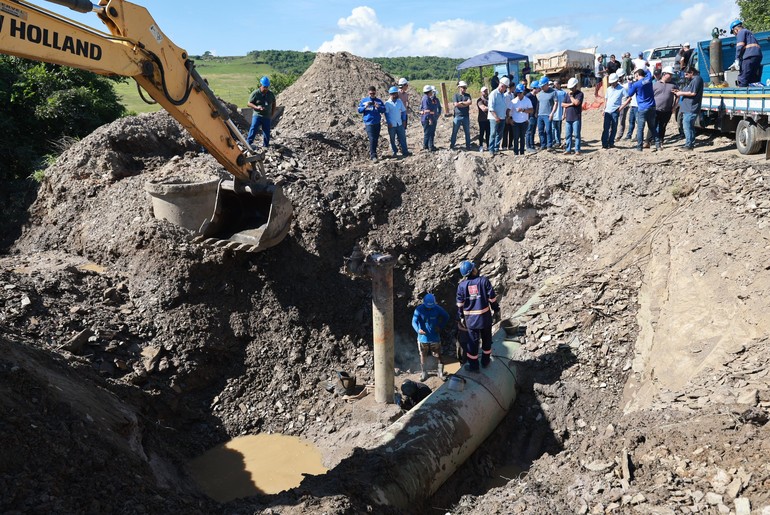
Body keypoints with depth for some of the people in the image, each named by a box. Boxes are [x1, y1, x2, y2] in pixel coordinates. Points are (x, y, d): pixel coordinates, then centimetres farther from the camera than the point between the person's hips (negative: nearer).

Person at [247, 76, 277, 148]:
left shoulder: (271, 94, 5)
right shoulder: (255, 93, -8)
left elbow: (274, 104, 18)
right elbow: (249, 103, -6)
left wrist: (272, 114, 11)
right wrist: (257, 107, -23)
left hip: (267, 117, 4)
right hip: (257, 115, -4)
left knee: (267, 132, 7)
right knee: (253, 128, -20)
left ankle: (266, 146, 18)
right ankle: (248, 143, -20)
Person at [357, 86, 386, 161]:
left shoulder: (379, 101, 8)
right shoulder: (364, 100, 5)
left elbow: (384, 110, -1)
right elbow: (359, 110, 4)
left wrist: (378, 107, -19)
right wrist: (365, 107, -14)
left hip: (377, 123, 3)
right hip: (368, 123, -3)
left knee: (376, 139, 9)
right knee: (372, 139, -12)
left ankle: (371, 153, 24)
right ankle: (373, 156, -11)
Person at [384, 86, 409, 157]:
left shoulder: (399, 101, 4)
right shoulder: (387, 103, -7)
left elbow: (403, 111, 11)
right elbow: (386, 114, -6)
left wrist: (404, 120, 6)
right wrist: (389, 123, -12)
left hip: (400, 124, 3)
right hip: (392, 125, -3)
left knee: (402, 138, 2)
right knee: (392, 139, 6)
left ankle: (404, 151, 8)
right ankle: (394, 152, 18)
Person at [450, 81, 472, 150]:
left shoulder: (467, 95, 9)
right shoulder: (456, 95, 2)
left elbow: (469, 102, -10)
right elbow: (456, 104, -12)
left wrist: (461, 102, -10)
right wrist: (465, 104, -8)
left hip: (466, 116, 2)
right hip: (457, 116, -2)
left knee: (467, 132, 7)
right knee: (454, 131, 1)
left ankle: (468, 146, 15)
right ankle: (452, 145, 9)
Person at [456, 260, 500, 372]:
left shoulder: (462, 285, -5)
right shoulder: (484, 280, -10)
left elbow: (460, 303, 0)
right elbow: (492, 298, -7)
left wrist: (461, 317, 13)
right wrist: (496, 310, 6)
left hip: (470, 318, 1)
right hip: (485, 316, -1)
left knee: (473, 341, 10)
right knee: (486, 339, 18)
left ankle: (473, 365, 16)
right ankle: (485, 361, 29)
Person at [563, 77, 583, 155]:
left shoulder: (579, 94, -2)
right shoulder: (568, 94, 15)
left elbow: (576, 102, -17)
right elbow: (562, 104, 11)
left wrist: (571, 96, -6)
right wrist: (570, 104, -6)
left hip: (576, 118, -6)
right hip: (568, 118, 6)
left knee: (576, 134, -5)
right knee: (568, 135, 7)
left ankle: (577, 150, -4)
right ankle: (568, 149, 13)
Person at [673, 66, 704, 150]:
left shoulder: (697, 79, -12)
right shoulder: (693, 80, 21)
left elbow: (693, 93, -19)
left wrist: (681, 93, -11)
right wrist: (679, 92, 14)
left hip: (691, 108, -11)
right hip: (688, 108, 11)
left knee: (687, 126, -12)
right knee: (690, 126, 15)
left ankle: (689, 145, -11)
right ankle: (691, 143, 22)